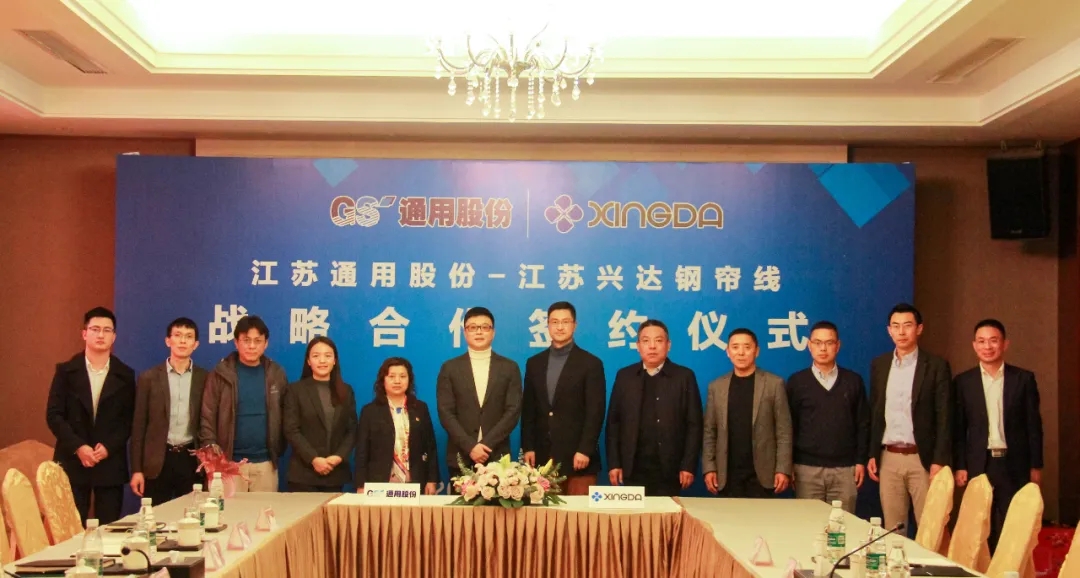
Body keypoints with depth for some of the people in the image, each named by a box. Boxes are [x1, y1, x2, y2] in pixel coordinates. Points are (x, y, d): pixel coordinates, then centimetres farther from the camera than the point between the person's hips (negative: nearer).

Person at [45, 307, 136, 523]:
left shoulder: (125, 375, 7)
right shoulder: (66, 371, 4)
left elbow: (129, 420, 4)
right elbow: (53, 415, -1)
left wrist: (108, 447, -11)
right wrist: (78, 447, -12)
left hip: (111, 463, 1)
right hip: (72, 462, -1)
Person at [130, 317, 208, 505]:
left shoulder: (205, 378, 4)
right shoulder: (149, 377, 2)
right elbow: (138, 425, 2)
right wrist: (136, 469, -2)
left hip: (191, 460, 1)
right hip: (157, 461, -1)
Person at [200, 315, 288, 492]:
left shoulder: (276, 374, 5)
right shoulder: (220, 374, -1)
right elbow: (207, 419, -3)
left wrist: (278, 451, 4)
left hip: (265, 463, 2)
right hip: (229, 463, -2)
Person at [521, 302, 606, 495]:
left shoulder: (591, 363, -1)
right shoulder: (534, 363, 12)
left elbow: (595, 412, -6)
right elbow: (528, 410, 12)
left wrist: (585, 450, -13)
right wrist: (527, 448, 4)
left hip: (577, 456, -3)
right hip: (542, 457, 4)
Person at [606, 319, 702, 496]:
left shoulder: (684, 376, 2)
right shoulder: (624, 376, 7)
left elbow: (694, 424, 0)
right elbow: (614, 422, 6)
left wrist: (689, 465, -6)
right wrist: (614, 463, 0)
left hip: (669, 470, -1)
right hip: (633, 469, 1)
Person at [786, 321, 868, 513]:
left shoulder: (853, 381, 7)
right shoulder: (796, 381, 3)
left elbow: (863, 424, 8)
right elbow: (788, 425, 4)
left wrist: (861, 461, 2)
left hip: (844, 469, 1)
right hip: (807, 468, -1)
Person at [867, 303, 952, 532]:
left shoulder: (936, 366, -4)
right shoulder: (879, 365, 9)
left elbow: (944, 418, -6)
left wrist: (939, 461, -12)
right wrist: (872, 454, 7)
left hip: (923, 458, -4)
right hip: (888, 458, 4)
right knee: (891, 528, 8)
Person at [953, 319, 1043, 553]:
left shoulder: (1024, 379, 3)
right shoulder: (963, 382, 4)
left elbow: (1034, 425, 4)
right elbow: (959, 429, 4)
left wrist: (1036, 466, 2)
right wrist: (960, 467, -1)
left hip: (1014, 465, 0)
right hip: (978, 465, 1)